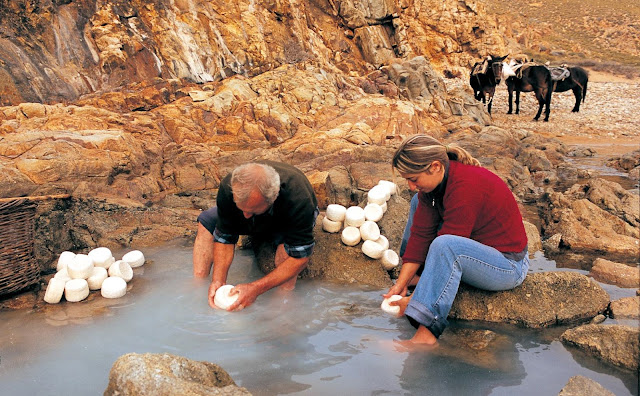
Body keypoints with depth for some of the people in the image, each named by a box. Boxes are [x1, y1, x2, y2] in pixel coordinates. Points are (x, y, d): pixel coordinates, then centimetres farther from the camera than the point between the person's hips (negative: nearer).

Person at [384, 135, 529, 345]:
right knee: (420, 202, 12)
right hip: (478, 247, 9)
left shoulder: (466, 188, -31)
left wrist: (413, 301, -25)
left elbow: (446, 248, -30)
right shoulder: (434, 179, -5)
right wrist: (401, 283, -8)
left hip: (509, 266, -9)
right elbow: (421, 233, -4)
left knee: (445, 246, -39)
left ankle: (426, 332, -36)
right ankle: (421, 276, 8)